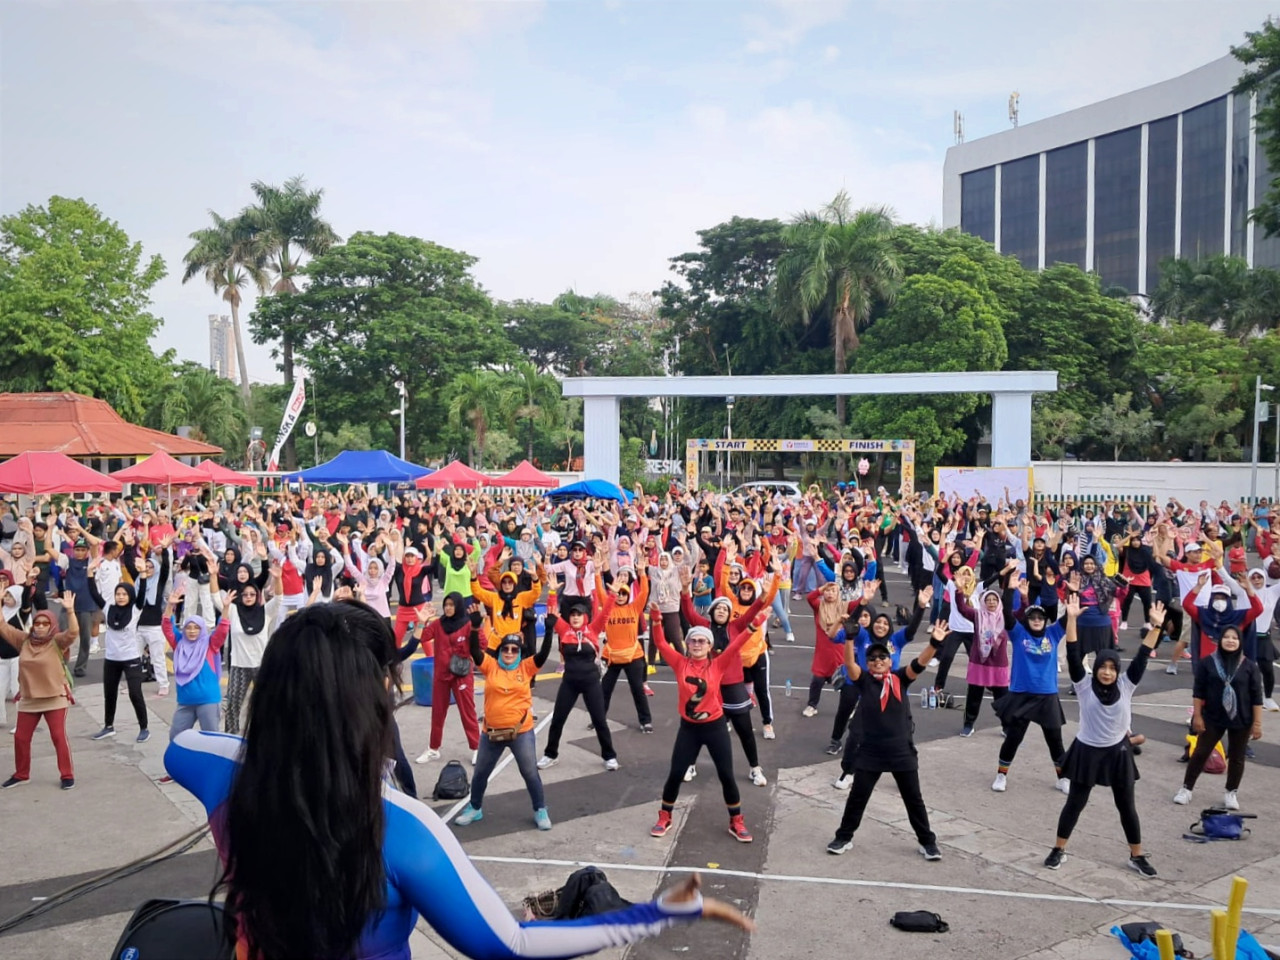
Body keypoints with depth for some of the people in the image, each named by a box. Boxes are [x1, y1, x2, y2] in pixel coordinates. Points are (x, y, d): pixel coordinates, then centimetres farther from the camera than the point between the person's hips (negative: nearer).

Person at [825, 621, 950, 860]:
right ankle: (844, 837, 25)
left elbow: (920, 663, -17)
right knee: (857, 797, 9)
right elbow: (849, 663, -21)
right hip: (870, 752, 0)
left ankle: (928, 841, 29)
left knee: (914, 799, 13)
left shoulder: (900, 678, -2)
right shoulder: (864, 680, -4)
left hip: (902, 751, 0)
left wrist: (935, 643, -35)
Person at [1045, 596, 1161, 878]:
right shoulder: (1085, 686, -11)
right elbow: (1073, 656, -21)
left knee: (1126, 806, 12)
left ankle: (1137, 856, 27)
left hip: (1117, 752, 2)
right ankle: (1058, 850, 20)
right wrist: (1071, 619, -30)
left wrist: (1156, 626, -21)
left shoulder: (1126, 686, -6)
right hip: (1086, 751, -2)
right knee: (1075, 803, 7)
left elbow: (1142, 657, -12)